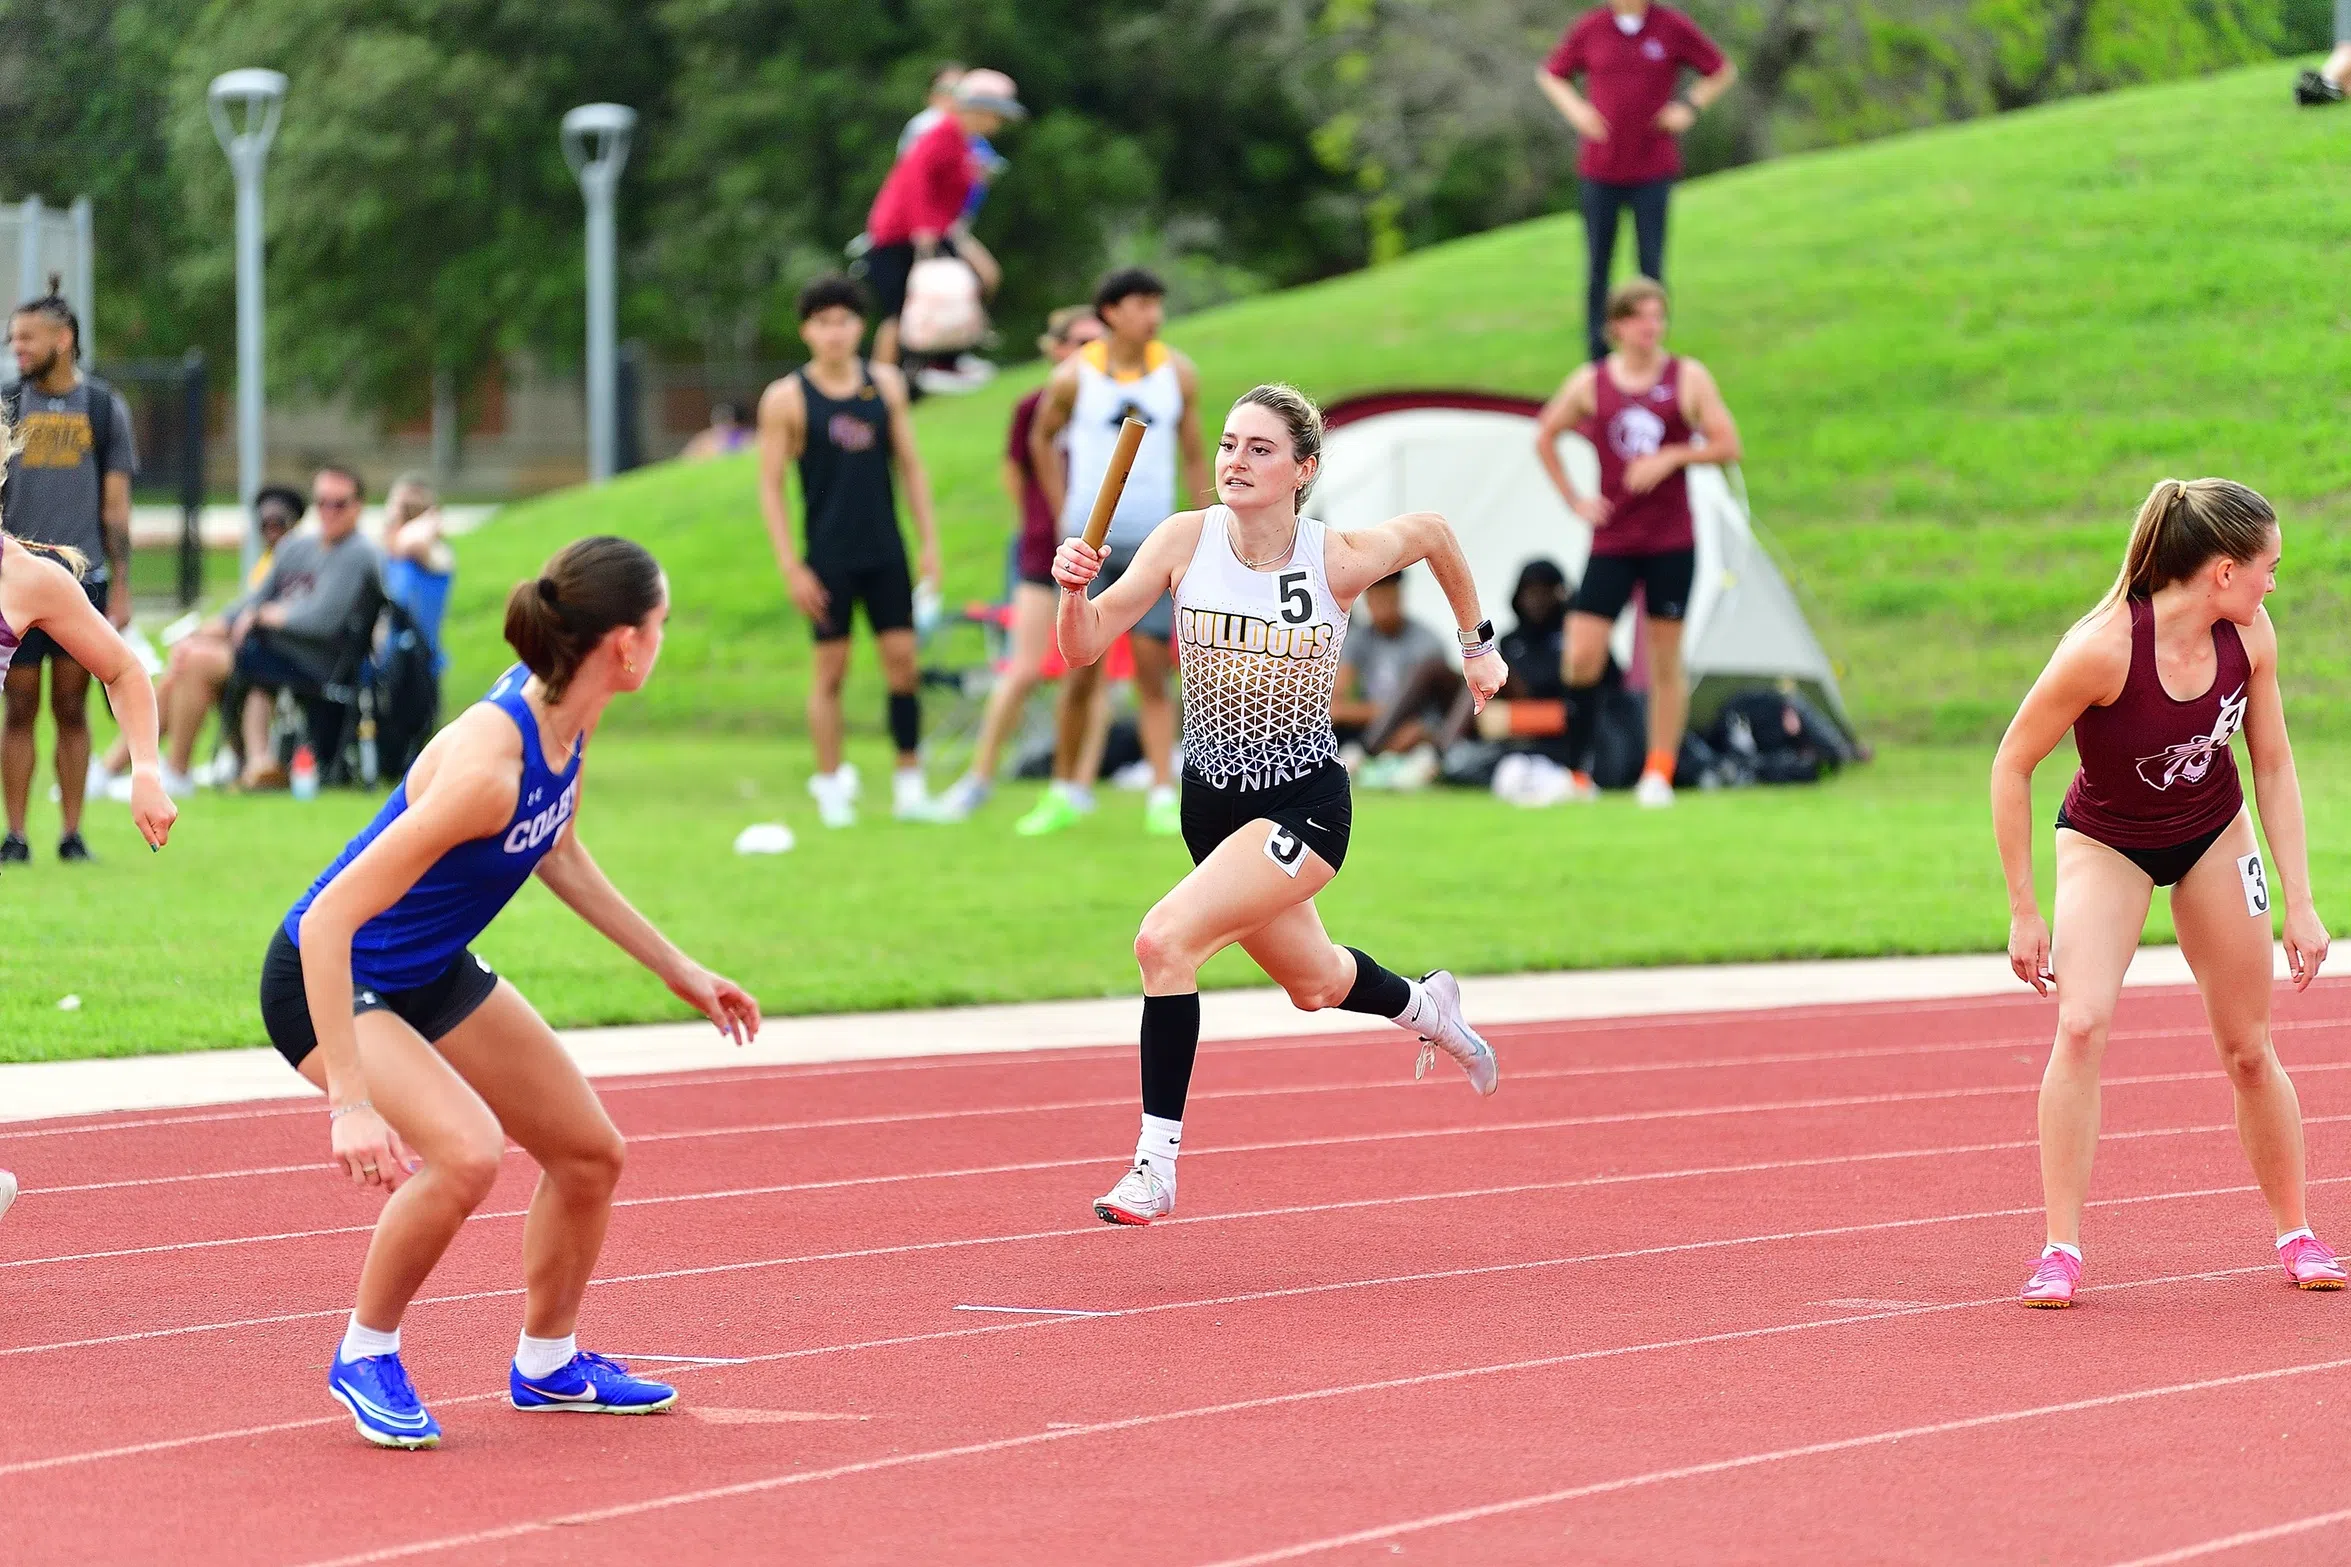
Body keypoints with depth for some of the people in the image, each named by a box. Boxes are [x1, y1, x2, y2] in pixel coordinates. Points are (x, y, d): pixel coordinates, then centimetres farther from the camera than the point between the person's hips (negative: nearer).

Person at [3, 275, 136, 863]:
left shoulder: (104, 407, 6)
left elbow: (116, 506, 7)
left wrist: (120, 588, 2)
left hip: (83, 578, 0)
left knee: (72, 710, 2)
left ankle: (72, 834, 7)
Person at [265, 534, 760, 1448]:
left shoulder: (567, 719, -10)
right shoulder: (487, 768, -37)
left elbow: (556, 852, 12)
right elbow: (328, 921, -38)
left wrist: (678, 971, 17)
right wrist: (349, 1102, -41)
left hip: (435, 974, 9)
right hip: (326, 984, -9)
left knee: (588, 1153, 15)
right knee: (468, 1152, -31)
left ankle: (547, 1363, 38)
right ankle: (365, 1356, -7)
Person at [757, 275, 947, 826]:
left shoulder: (885, 384, 7)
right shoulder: (786, 399, -4)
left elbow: (910, 466, 12)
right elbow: (770, 486, -4)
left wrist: (929, 543, 6)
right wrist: (791, 567, -9)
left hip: (885, 552, 3)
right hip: (828, 557, -3)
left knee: (902, 658, 1)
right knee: (830, 667, 0)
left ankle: (909, 786, 7)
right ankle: (831, 788, 9)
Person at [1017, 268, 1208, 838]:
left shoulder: (1178, 374, 1)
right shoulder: (1073, 376, -4)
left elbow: (1194, 458, 9)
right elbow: (1042, 439, 13)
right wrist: (1062, 513, 9)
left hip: (1153, 544, 1)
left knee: (1152, 669, -3)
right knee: (1081, 671, 2)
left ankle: (1163, 797, -5)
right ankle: (1067, 791, 15)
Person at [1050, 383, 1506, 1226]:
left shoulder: (1340, 561, -17)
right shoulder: (1185, 540, -12)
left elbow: (1433, 531, 4)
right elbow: (1085, 648, -14)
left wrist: (1476, 642, 16)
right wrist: (1075, 591, -35)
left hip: (1305, 805, -5)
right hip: (1211, 799, 5)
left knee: (1166, 940, -26)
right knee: (1313, 983, 26)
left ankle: (1156, 1160, -17)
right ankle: (1425, 1007, 60)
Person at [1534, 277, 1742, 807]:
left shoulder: (1689, 378, 0)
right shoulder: (1590, 383, 3)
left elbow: (1727, 445, 0)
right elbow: (1545, 436, 17)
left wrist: (1672, 456, -15)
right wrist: (1573, 499, 7)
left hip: (1671, 544, -1)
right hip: (1611, 541, 1)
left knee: (1665, 662, 3)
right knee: (1581, 656, -9)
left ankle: (1659, 774, 12)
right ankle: (1577, 773, 1)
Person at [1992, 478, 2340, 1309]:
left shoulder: (2248, 636, -17)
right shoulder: (2103, 647, -33)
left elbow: (2274, 768, -4)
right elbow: (2012, 765, -22)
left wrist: (2299, 902, -6)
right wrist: (2023, 912, -19)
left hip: (2215, 837, 4)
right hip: (2106, 842, -4)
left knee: (2248, 1048, 9)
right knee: (2081, 1024, -23)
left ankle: (2295, 1234, 26)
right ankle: (2061, 1250, -17)